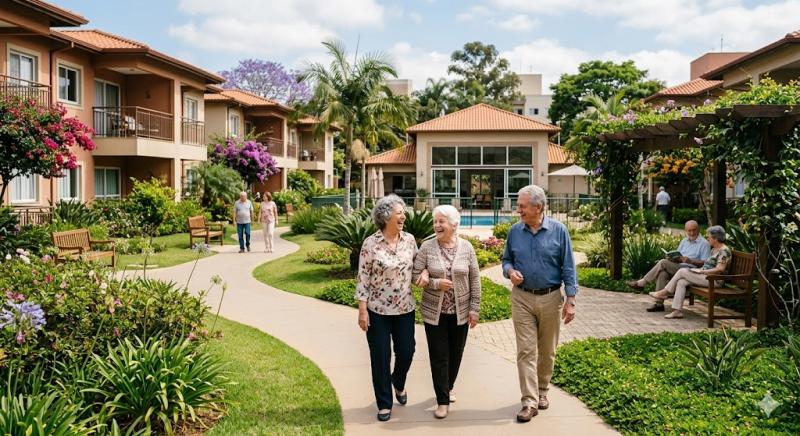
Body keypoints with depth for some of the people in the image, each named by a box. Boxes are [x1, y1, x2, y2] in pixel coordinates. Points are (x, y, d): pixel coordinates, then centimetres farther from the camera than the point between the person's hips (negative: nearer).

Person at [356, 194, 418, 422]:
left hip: (405, 308, 4)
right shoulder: (370, 243, -12)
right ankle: (384, 403, 21)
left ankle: (398, 383, 43)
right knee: (380, 356, 5)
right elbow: (363, 278, -9)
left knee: (406, 351, 10)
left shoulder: (409, 239, 0)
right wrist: (362, 310, -11)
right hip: (377, 309, -4)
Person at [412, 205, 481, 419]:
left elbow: (475, 279, 0)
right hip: (434, 312, -1)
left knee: (456, 353, 15)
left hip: (460, 312, 2)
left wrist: (475, 308, -2)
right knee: (439, 356, 1)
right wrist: (436, 283, -20)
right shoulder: (427, 247, -7)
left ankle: (448, 387, 39)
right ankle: (443, 400, 13)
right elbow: (415, 276, -5)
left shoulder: (466, 247, -4)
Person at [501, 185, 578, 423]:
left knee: (547, 351, 12)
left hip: (550, 298, -1)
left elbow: (568, 268, -5)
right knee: (526, 351, -2)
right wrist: (510, 271, -12)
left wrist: (570, 300, -9)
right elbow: (506, 259, 12)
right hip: (522, 298, 1)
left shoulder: (558, 230, -7)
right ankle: (530, 401, 1)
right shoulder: (515, 231, 0)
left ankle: (542, 391, 32)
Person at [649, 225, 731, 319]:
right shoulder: (714, 250, 19)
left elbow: (720, 269, -22)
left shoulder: (724, 251, -12)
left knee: (682, 271, -15)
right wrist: (699, 269, 4)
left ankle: (664, 293, -2)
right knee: (681, 282, -13)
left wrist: (701, 271, -18)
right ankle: (677, 310, -19)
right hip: (705, 277, 9)